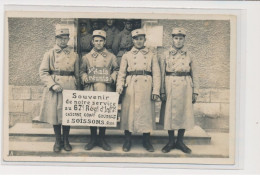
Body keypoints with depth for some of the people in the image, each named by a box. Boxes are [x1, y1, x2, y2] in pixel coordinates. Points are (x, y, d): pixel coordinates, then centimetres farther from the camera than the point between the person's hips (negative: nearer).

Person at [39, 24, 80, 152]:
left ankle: (66, 141, 19)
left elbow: (77, 74, 11)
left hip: (69, 87, 1)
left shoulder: (74, 55, 7)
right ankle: (58, 141, 18)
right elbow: (43, 72, -1)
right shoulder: (49, 54, 3)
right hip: (54, 88, -1)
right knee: (55, 114, 3)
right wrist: (52, 85, -13)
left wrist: (76, 89, 9)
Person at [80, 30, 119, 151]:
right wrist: (85, 78, -5)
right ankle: (93, 139, 15)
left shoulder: (111, 57, 11)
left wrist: (112, 78, -5)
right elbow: (82, 71, 14)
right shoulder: (86, 57, 12)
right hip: (91, 89, 0)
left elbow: (116, 70, 13)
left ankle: (102, 139, 15)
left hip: (106, 90, 0)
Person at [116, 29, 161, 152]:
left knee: (146, 113, 2)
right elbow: (121, 73, 7)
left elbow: (156, 74, 6)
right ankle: (127, 141, 11)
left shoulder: (151, 56, 11)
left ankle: (146, 141, 14)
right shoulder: (127, 56, 12)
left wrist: (156, 91, -4)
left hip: (146, 87, 0)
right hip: (130, 87, 0)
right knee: (129, 111, 0)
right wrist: (119, 86, -8)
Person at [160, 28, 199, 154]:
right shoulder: (166, 54, 5)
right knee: (170, 113, 2)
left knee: (184, 114, 4)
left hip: (185, 87, 1)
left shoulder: (188, 55, 7)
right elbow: (162, 74, 2)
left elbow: (194, 74, 8)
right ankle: (171, 142, 14)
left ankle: (180, 141, 16)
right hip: (170, 87, -1)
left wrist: (195, 92, 3)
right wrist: (162, 91, -5)